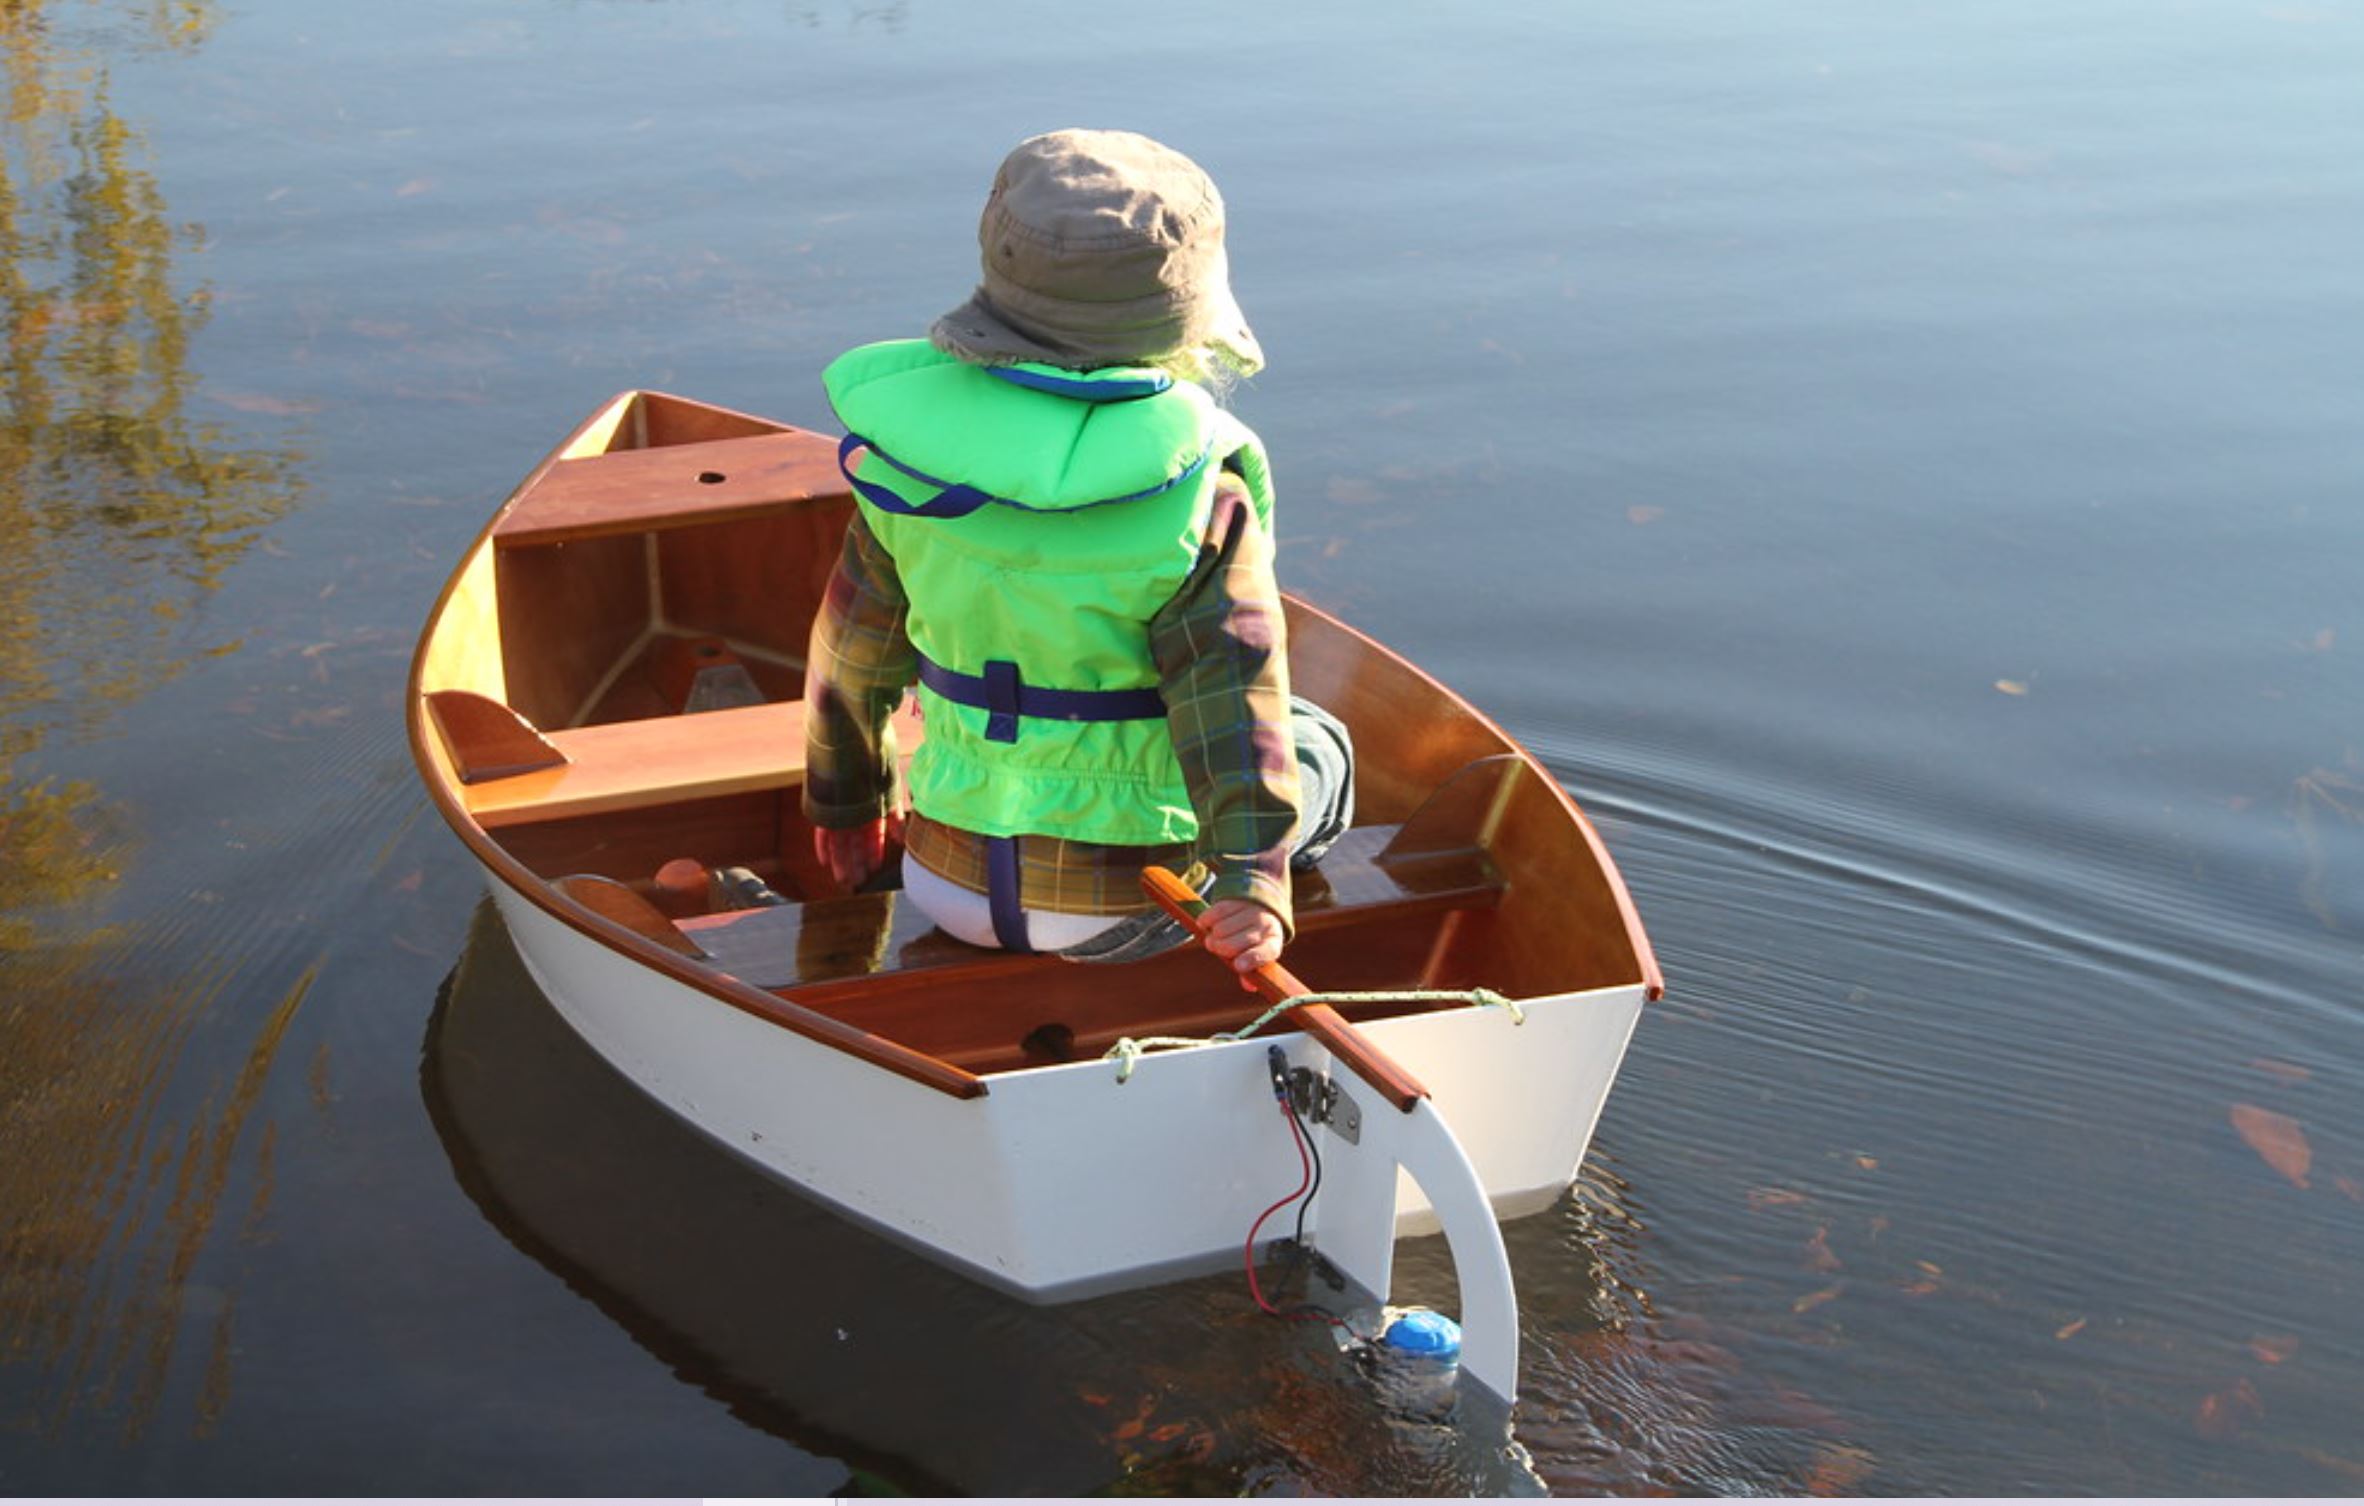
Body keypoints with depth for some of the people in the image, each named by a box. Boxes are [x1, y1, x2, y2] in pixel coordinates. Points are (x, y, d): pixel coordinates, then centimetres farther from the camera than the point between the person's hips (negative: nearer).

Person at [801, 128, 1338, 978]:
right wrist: (1253, 884, -28)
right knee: (1317, 747, 24)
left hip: (950, 883, 4)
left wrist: (845, 798, 20)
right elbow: (1232, 700, -26)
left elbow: (855, 645, 6)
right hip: (1124, 904, -4)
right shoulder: (1199, 491, -18)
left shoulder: (909, 448, -6)